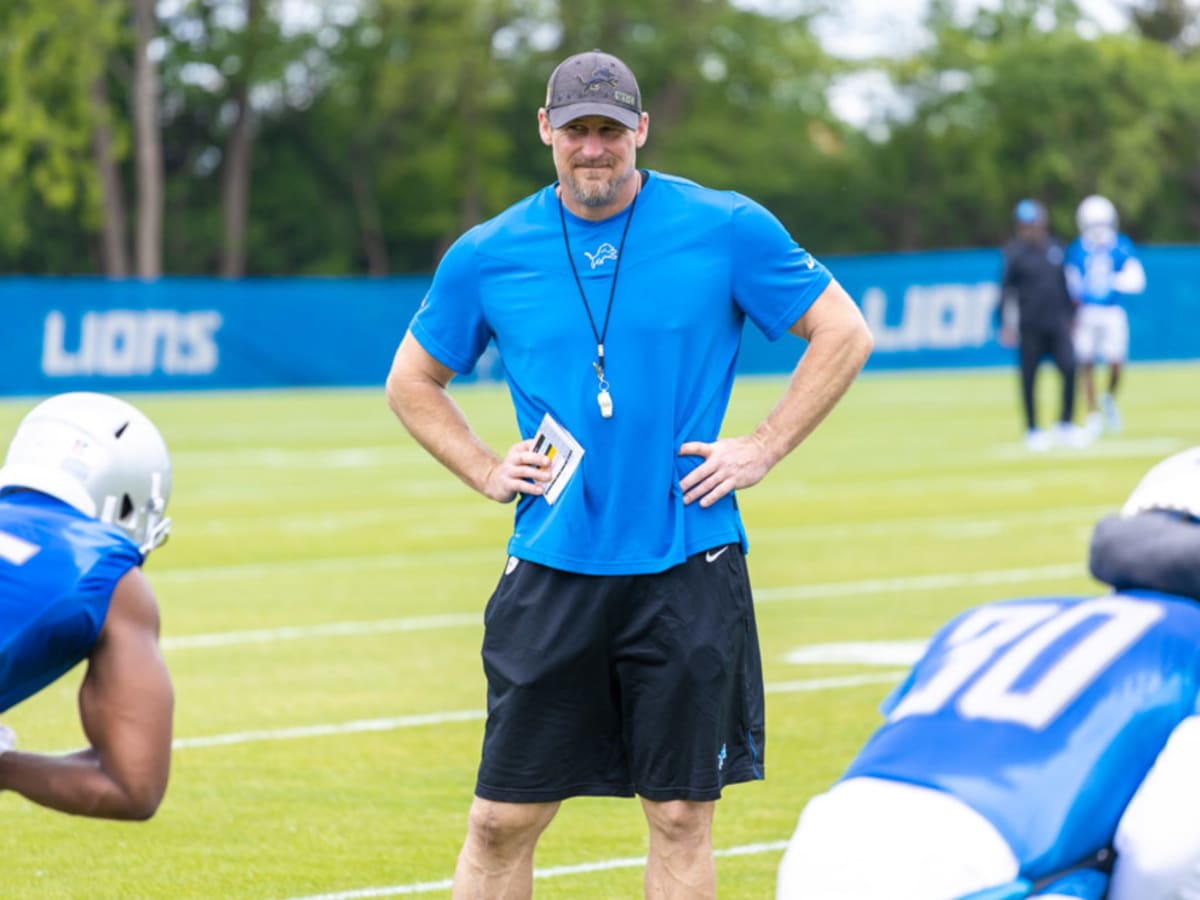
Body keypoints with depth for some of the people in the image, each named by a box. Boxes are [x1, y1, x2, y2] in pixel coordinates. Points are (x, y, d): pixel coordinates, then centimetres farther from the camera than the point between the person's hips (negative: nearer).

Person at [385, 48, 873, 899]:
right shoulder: (489, 256, 4)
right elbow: (412, 381, 18)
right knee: (501, 821, 1)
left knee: (680, 818, 4)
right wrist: (487, 471, 4)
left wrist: (762, 450, -1)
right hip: (552, 567, 1)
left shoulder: (726, 230, -2)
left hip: (687, 567, -1)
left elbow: (845, 333, 6)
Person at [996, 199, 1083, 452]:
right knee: (1029, 378, 3)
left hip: (1057, 322, 4)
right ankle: (1032, 431, 14)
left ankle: (1065, 426, 5)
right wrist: (1006, 324, -8)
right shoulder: (1015, 253, -4)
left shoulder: (1055, 249, 10)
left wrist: (1070, 315, 20)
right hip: (1029, 325, -4)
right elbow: (1007, 290, -4)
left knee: (1069, 369, -7)